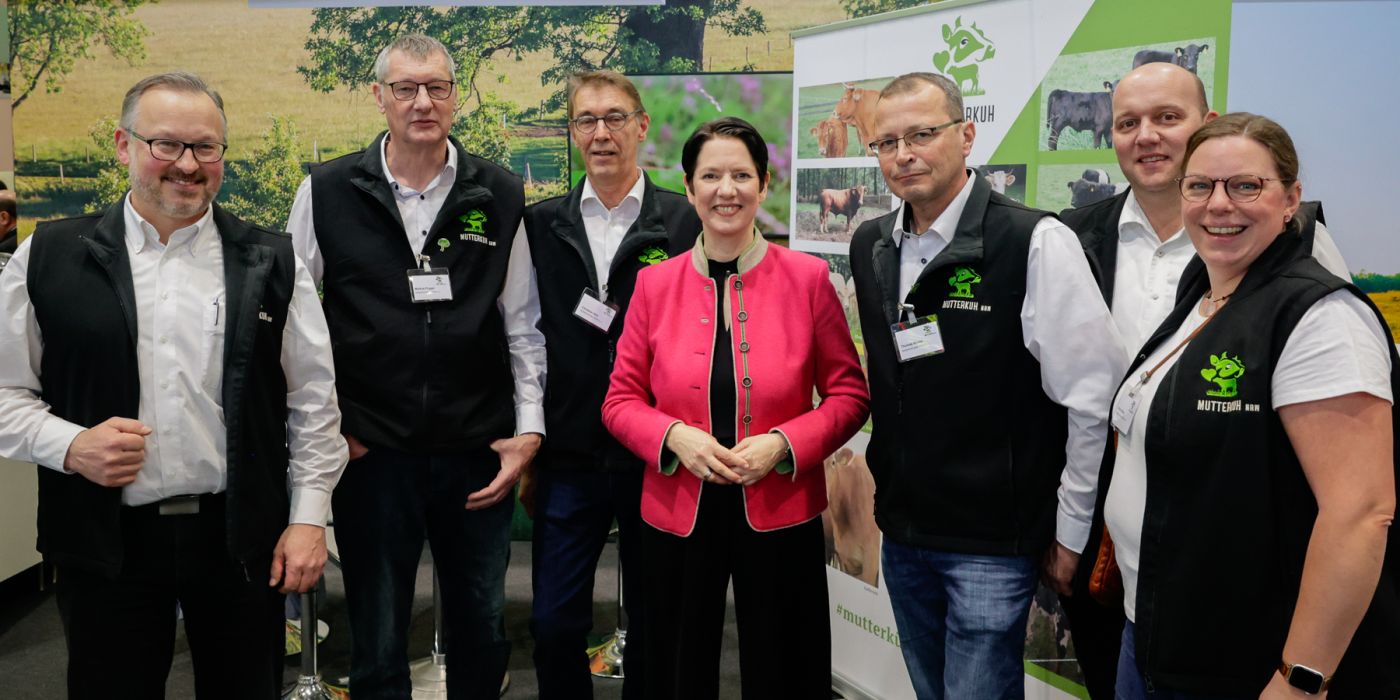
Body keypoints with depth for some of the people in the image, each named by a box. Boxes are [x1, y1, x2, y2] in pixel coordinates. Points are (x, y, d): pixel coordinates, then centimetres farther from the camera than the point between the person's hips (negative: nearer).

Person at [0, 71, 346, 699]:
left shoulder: (271, 263, 1)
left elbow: (313, 398, 2)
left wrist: (308, 517, -1)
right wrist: (69, 446, -13)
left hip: (242, 537, 0)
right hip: (105, 543, 0)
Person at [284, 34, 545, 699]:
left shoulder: (499, 196, 2)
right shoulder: (326, 193, 0)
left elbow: (521, 324, 6)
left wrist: (529, 428, 1)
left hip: (478, 452, 1)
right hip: (370, 451, -1)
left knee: (482, 631, 15)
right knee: (377, 641, 12)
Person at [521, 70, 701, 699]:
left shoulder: (685, 223, -3)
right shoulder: (541, 224, 5)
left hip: (658, 460, -2)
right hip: (568, 461, 2)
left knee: (655, 623, 12)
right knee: (554, 624, 7)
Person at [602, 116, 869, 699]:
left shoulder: (807, 278, -4)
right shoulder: (654, 284, 0)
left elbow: (849, 394, 0)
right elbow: (620, 400, 4)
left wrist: (784, 444, -16)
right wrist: (675, 436, -15)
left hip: (780, 516, -1)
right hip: (677, 518, 1)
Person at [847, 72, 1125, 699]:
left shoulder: (1036, 243, -16)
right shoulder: (869, 246, 4)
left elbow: (1092, 397, -13)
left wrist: (1070, 532, -7)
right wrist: (886, 493, 14)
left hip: (991, 545, -6)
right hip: (900, 532, 6)